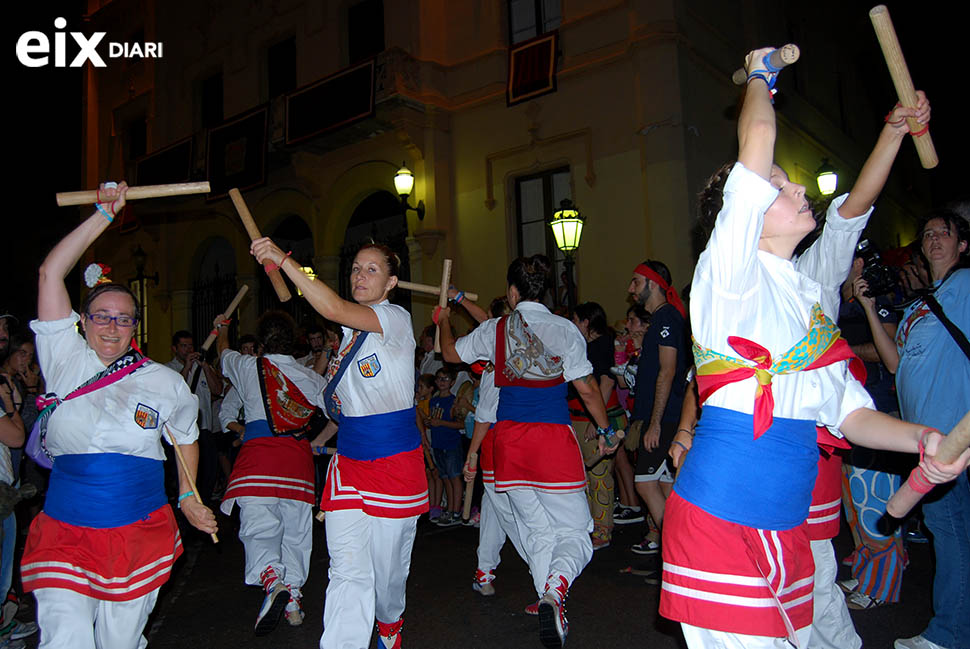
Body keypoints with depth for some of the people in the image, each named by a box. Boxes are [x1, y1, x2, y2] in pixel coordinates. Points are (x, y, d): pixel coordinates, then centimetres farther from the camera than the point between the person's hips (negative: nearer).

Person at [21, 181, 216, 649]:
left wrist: (187, 497, 14)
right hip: (64, 537, -1)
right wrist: (104, 214, -3)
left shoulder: (163, 382, 4)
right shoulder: (66, 361, 1)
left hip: (140, 536, 1)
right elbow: (50, 274, -4)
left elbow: (186, 438, 20)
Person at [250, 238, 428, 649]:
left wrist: (282, 260, -30)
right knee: (348, 571, -2)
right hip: (348, 460, 6)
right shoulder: (350, 330, 12)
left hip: (394, 459, -5)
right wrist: (322, 439, 13)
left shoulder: (396, 319, -11)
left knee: (387, 565, 9)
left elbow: (332, 308, -29)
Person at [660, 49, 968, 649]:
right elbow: (756, 146, -17)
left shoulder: (808, 289, 14)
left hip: (787, 527, 7)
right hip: (721, 516, -7)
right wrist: (760, 74, 1)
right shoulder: (731, 275, -8)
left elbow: (848, 411, 12)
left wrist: (922, 438, -5)